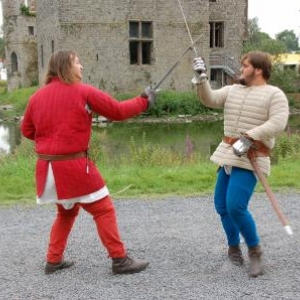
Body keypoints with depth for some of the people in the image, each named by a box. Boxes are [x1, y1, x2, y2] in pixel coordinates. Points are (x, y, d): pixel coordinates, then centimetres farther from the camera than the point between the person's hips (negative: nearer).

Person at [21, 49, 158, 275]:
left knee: (66, 212, 25)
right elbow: (117, 111, -2)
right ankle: (120, 260, 7)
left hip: (47, 166, 6)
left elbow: (27, 130, 13)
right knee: (104, 210, 5)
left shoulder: (37, 96, 6)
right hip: (74, 165, -6)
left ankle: (54, 260, 25)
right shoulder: (84, 92, -7)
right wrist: (144, 101, 10)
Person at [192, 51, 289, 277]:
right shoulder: (232, 90, 14)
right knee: (222, 206, 9)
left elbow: (277, 123, -19)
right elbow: (210, 100, 6)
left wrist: (248, 138, -26)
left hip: (251, 158, -7)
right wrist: (201, 79, -9)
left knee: (236, 206, -19)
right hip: (228, 154, 7)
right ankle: (234, 248, 29)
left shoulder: (274, 94, -5)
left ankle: (255, 251, 3)